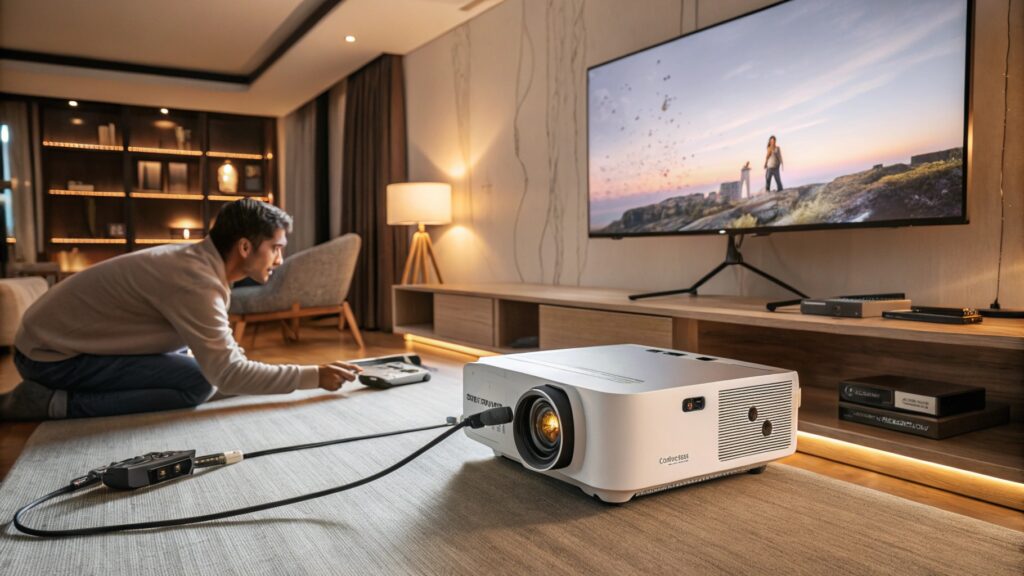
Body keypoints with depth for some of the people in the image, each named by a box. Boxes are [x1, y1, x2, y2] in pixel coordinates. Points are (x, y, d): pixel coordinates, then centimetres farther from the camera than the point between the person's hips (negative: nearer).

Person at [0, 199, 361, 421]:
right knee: (197, 384, -19)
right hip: (52, 356, -9)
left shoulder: (199, 262, 2)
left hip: (64, 339, 9)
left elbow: (224, 354, 8)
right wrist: (314, 377, -24)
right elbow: (226, 374, -29)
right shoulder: (195, 282, -27)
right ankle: (57, 404, -10)